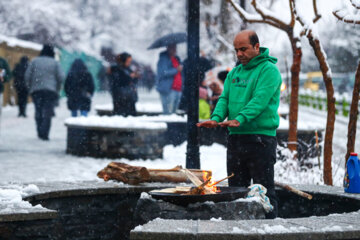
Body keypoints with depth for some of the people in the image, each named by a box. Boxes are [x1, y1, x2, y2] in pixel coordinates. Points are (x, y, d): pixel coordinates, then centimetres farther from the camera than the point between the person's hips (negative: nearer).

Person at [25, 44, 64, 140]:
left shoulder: (34, 61, 6)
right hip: (50, 90, -2)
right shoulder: (55, 63, 2)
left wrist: (30, 87, 13)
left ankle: (40, 132, 10)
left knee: (38, 111, 12)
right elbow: (60, 78, -4)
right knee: (47, 112, -2)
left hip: (36, 90, 2)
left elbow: (27, 76, 2)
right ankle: (44, 133, -10)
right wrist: (57, 89, 9)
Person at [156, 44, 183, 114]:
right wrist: (176, 70, -16)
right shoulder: (163, 59, -5)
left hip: (178, 90, 8)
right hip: (168, 90, -8)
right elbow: (163, 73, -19)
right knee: (168, 113, -12)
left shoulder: (177, 59, 19)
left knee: (174, 112, 11)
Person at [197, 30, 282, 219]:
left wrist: (240, 119, -32)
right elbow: (224, 98, 10)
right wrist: (216, 118, -12)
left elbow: (260, 99, -19)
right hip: (235, 138, 7)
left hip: (260, 137, -7)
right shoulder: (234, 73, 18)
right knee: (236, 189, 10)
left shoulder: (269, 70, -6)